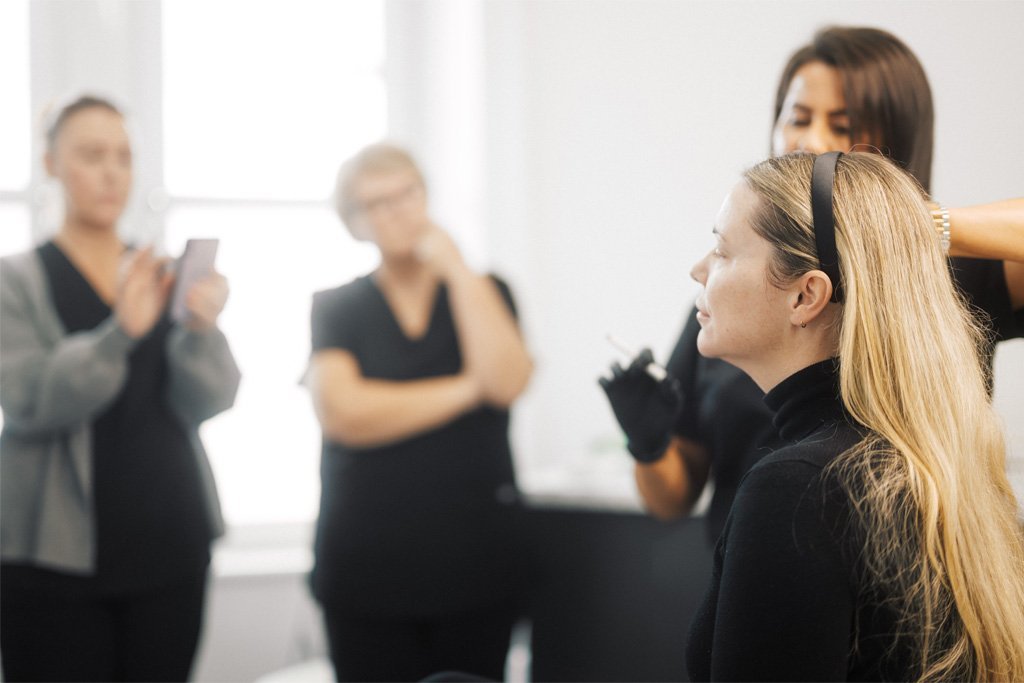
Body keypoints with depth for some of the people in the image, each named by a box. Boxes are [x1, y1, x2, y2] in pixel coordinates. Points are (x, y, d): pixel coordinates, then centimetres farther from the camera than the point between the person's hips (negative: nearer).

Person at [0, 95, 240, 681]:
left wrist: (200, 329, -20)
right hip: (57, 551, -3)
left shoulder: (165, 276, 11)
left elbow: (207, 401, 1)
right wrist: (121, 332, -27)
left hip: (171, 543, 3)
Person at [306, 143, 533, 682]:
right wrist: (466, 389, -8)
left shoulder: (484, 292, 10)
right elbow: (342, 413, -11)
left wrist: (456, 270, -5)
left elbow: (506, 382, -10)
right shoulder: (336, 309, 7)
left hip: (473, 559, 1)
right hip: (367, 565, -1)